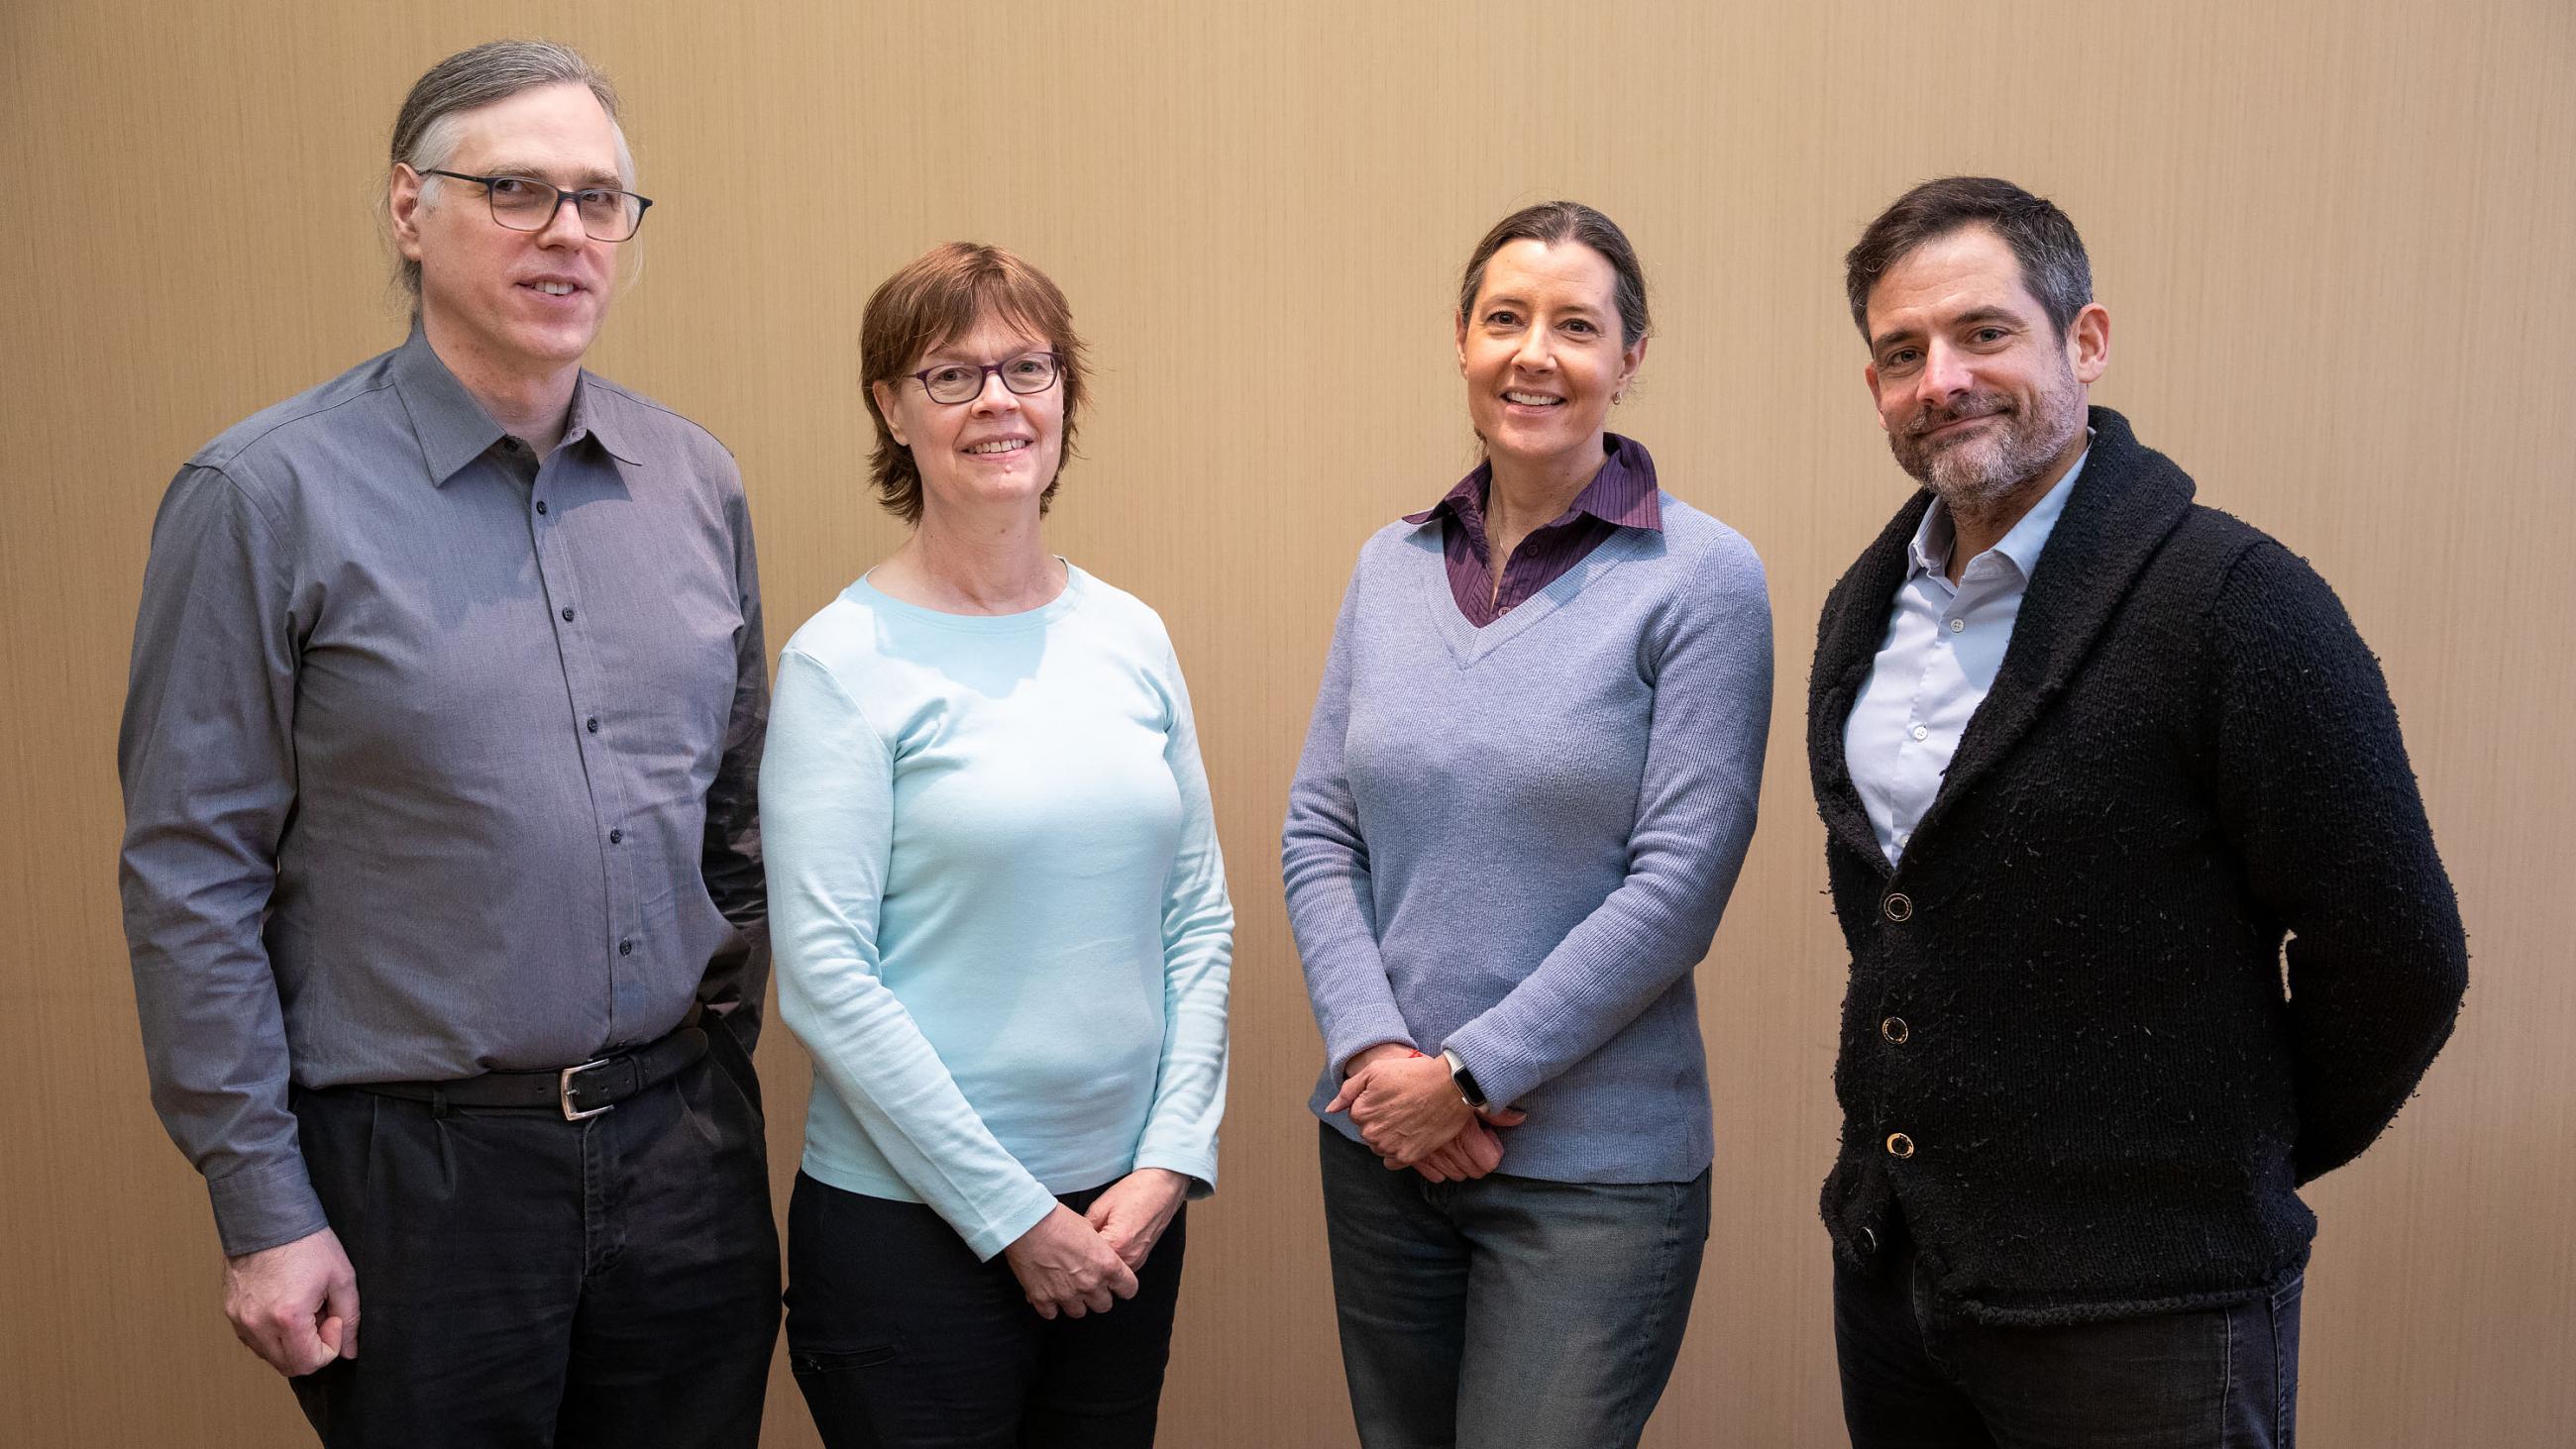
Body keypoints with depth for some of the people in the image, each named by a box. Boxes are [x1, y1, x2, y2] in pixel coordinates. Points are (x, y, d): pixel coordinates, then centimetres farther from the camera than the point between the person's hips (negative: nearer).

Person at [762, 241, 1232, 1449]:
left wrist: (1172, 1160, -3)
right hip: (911, 1224, -4)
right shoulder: (844, 660, -10)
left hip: (1128, 1214, 5)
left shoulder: (1130, 636, 4)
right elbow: (823, 979, -14)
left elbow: (1200, 918, 7)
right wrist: (1014, 1214, -12)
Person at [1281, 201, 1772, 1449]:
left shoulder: (1701, 578, -9)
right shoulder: (1390, 566, 5)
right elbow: (1317, 835, 4)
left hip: (1592, 1168, -4)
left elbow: (1678, 885, -13)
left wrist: (1469, 1076, -13)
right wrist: (1376, 1052, -9)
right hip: (1379, 1143, 5)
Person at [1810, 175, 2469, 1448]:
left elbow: (2396, 962, -12)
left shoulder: (2237, 602, -15)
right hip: (1887, 1266, 6)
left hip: (2139, 1310, -6)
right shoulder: (1866, 606, 6)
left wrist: (2228, 1165, 1)